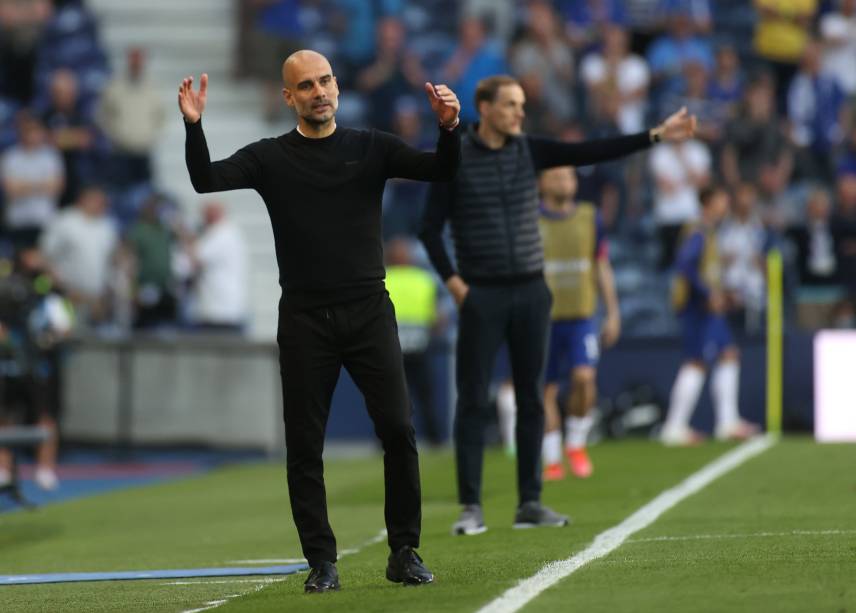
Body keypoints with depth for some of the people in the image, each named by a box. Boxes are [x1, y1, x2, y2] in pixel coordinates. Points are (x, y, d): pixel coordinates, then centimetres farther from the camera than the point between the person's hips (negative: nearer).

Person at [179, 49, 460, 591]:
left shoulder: (371, 148, 7)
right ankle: (322, 562, 8)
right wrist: (194, 126, -25)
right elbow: (207, 180, -8)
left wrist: (449, 127, -21)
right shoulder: (271, 158, 5)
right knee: (305, 446, 0)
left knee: (398, 429, -8)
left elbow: (442, 171, -2)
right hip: (305, 320, 0)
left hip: (369, 312, 0)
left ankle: (405, 554, 3)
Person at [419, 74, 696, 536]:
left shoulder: (528, 150, 6)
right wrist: (452, 280, -10)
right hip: (481, 295, -4)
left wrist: (655, 136, -7)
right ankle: (470, 507, -3)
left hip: (530, 291, 4)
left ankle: (529, 503, 9)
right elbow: (431, 228, -1)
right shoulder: (455, 161, -4)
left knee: (531, 399, 5)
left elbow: (592, 152, 0)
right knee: (473, 401, -5)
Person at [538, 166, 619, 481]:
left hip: (581, 317, 1)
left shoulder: (589, 217, 8)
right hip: (544, 317, -1)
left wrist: (613, 313, 13)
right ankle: (552, 461, 11)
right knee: (546, 390, 1)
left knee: (585, 378, -15)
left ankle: (576, 445, 7)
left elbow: (602, 268, 16)